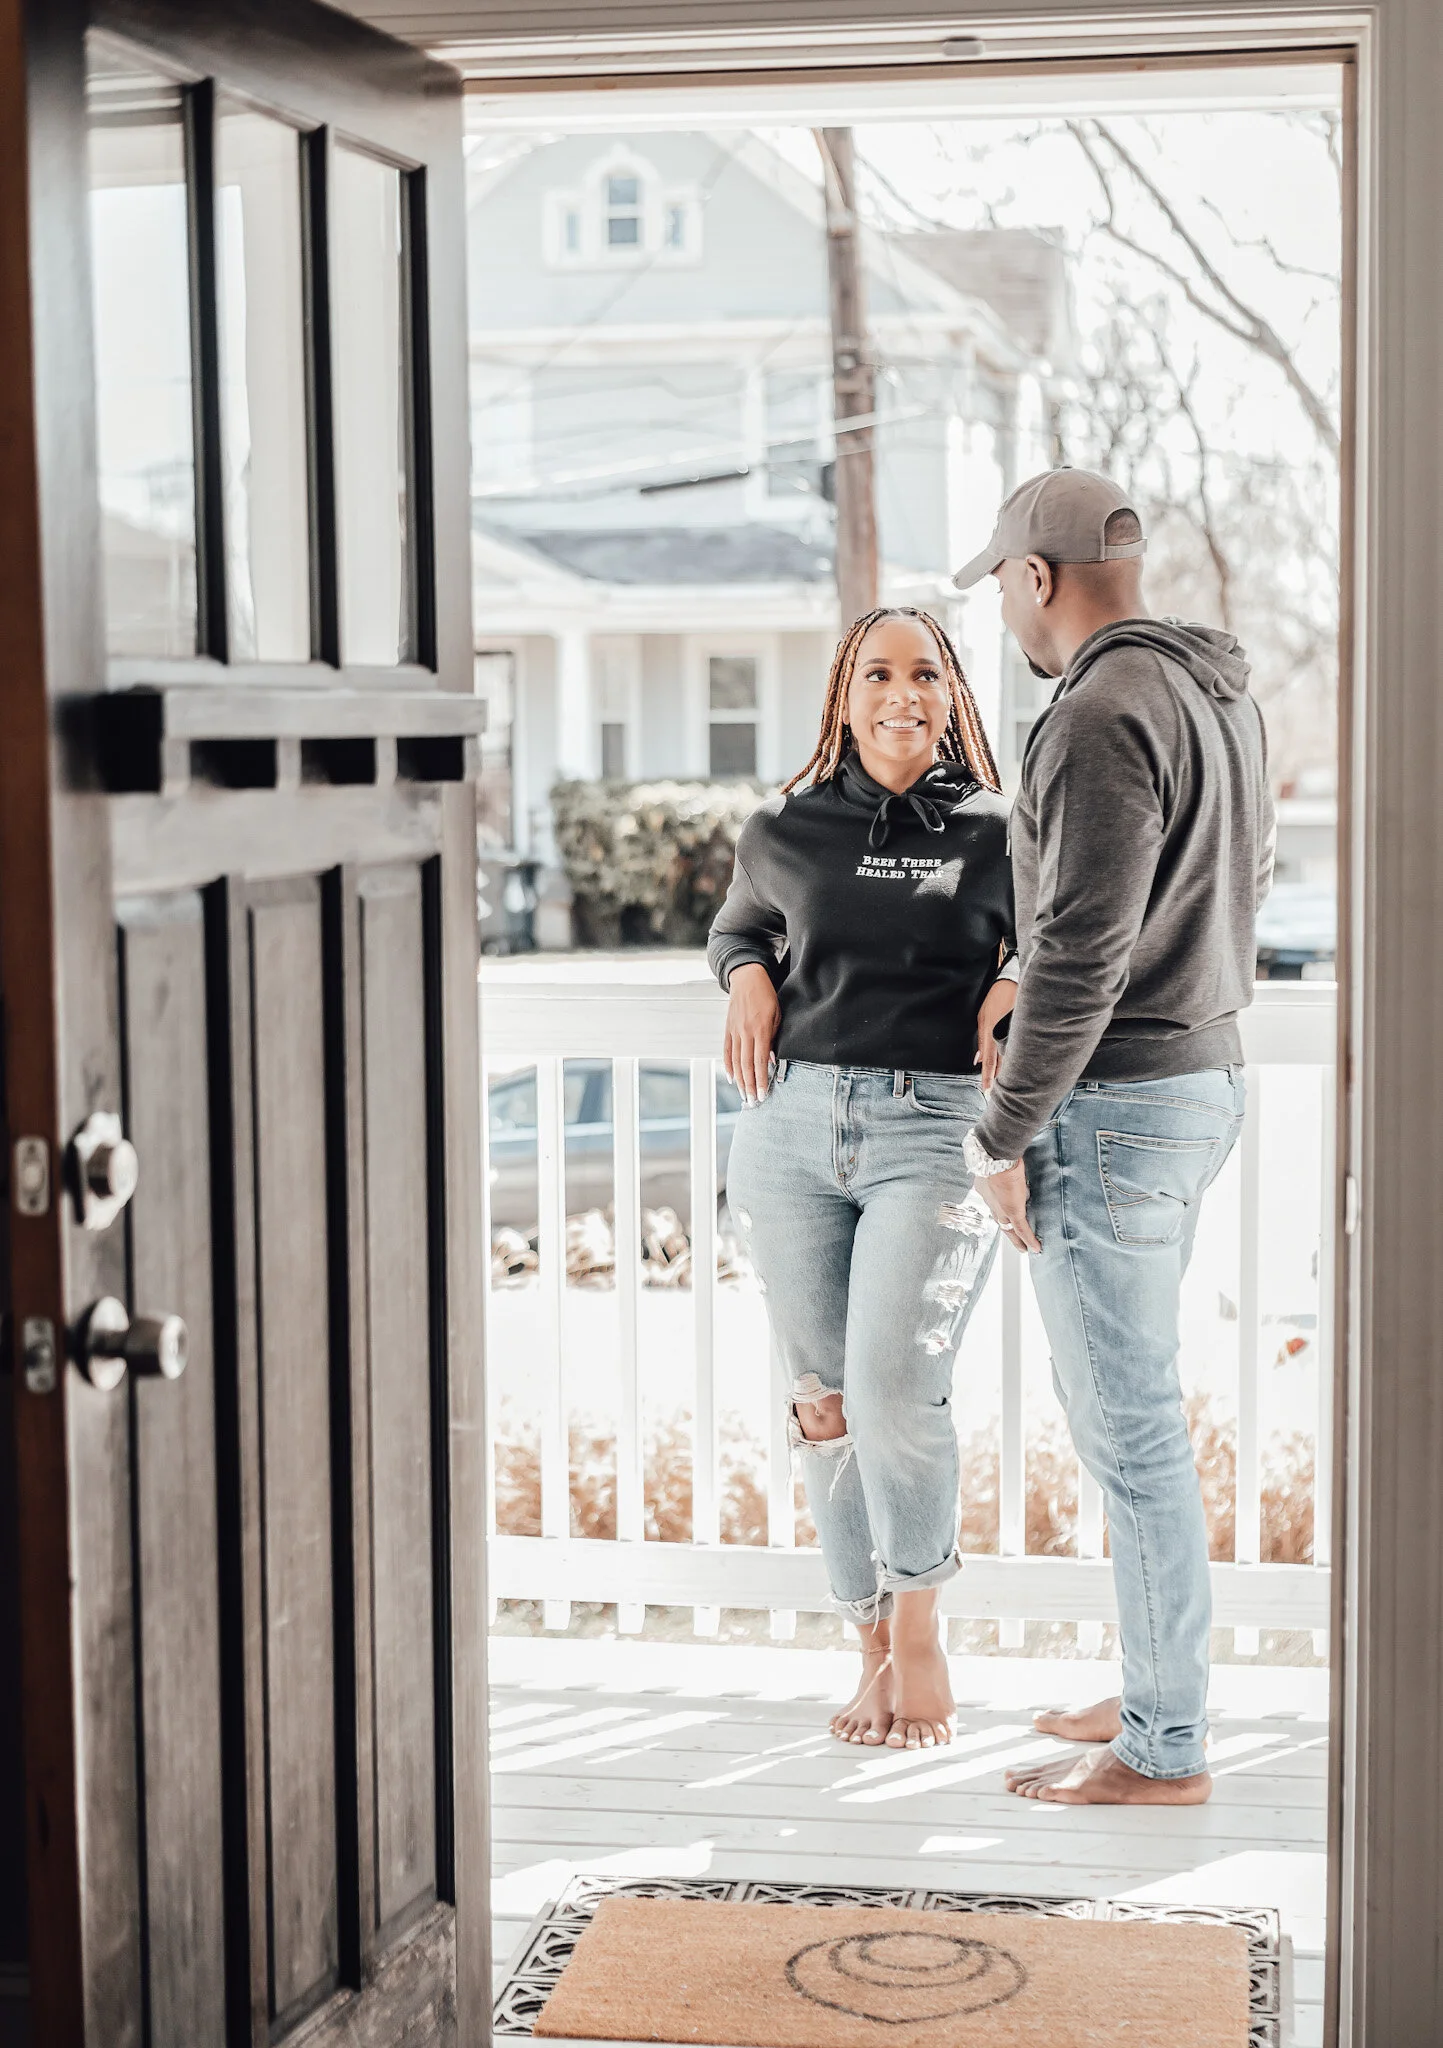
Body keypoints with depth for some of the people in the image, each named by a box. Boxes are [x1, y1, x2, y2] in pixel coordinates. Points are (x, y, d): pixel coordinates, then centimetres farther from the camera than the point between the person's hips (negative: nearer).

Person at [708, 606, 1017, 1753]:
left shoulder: (996, 834, 6)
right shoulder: (784, 833, 11)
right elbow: (737, 925, 30)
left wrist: (1012, 989, -2)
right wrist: (747, 979, 8)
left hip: (933, 1130, -3)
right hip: (792, 1127, 3)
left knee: (893, 1389, -17)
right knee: (824, 1402, 4)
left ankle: (921, 1635, 6)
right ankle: (876, 1647, 18)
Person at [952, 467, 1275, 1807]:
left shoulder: (1105, 716, -19)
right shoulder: (1217, 695, 12)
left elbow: (1079, 958, -22)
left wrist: (1005, 1136, -15)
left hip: (1114, 1109, -10)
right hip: (1202, 1077, 10)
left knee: (1129, 1431, -2)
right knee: (1113, 1404, 19)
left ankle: (1162, 1752, 7)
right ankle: (1155, 1689, 29)